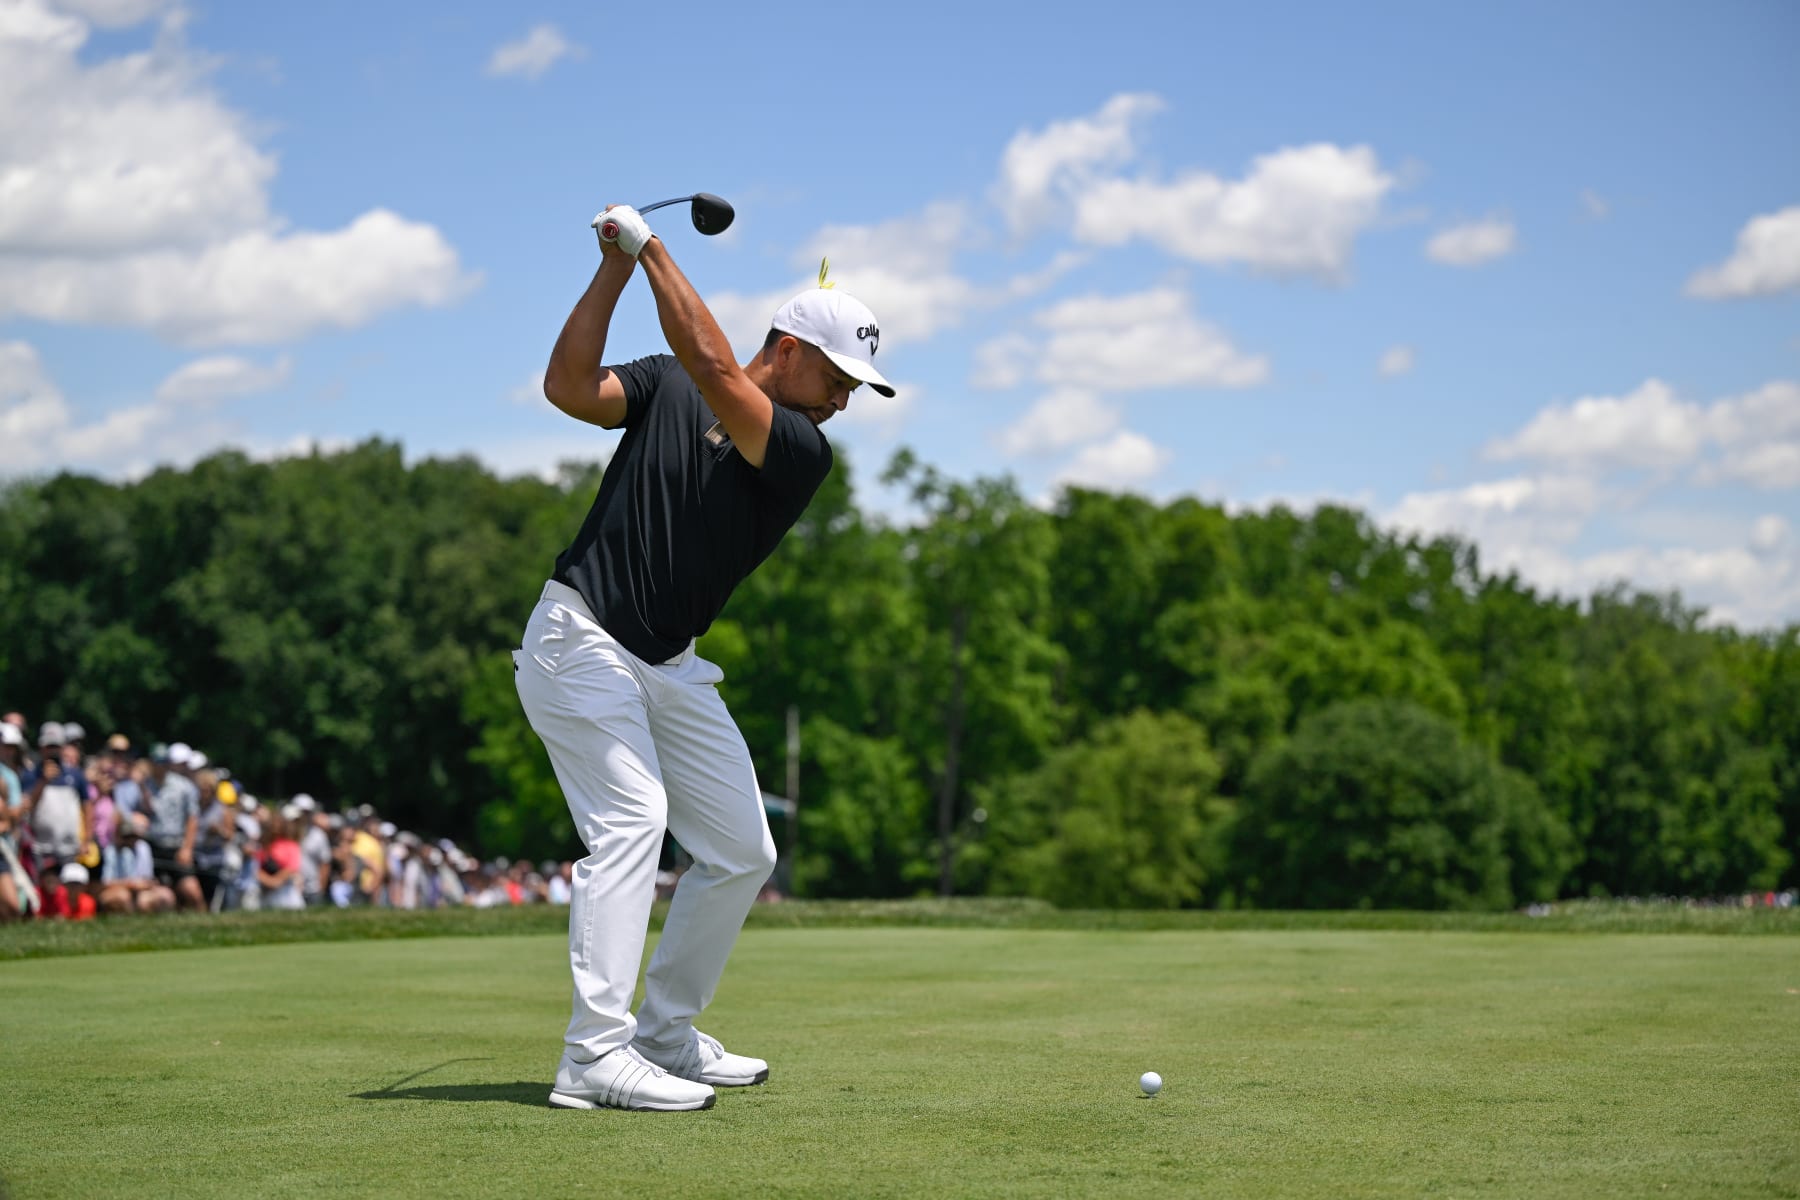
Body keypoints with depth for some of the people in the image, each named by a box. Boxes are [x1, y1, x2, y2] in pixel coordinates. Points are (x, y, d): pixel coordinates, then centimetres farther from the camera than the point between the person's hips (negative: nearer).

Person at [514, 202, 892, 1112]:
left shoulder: (803, 452, -3)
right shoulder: (666, 385, 0)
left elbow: (715, 371, -19)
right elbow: (569, 387, -14)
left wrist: (653, 250, -17)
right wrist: (616, 267, -17)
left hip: (671, 666, 5)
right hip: (583, 641, -5)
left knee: (742, 851, 6)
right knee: (630, 823, -20)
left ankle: (664, 1034, 21)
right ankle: (595, 1055, -24)